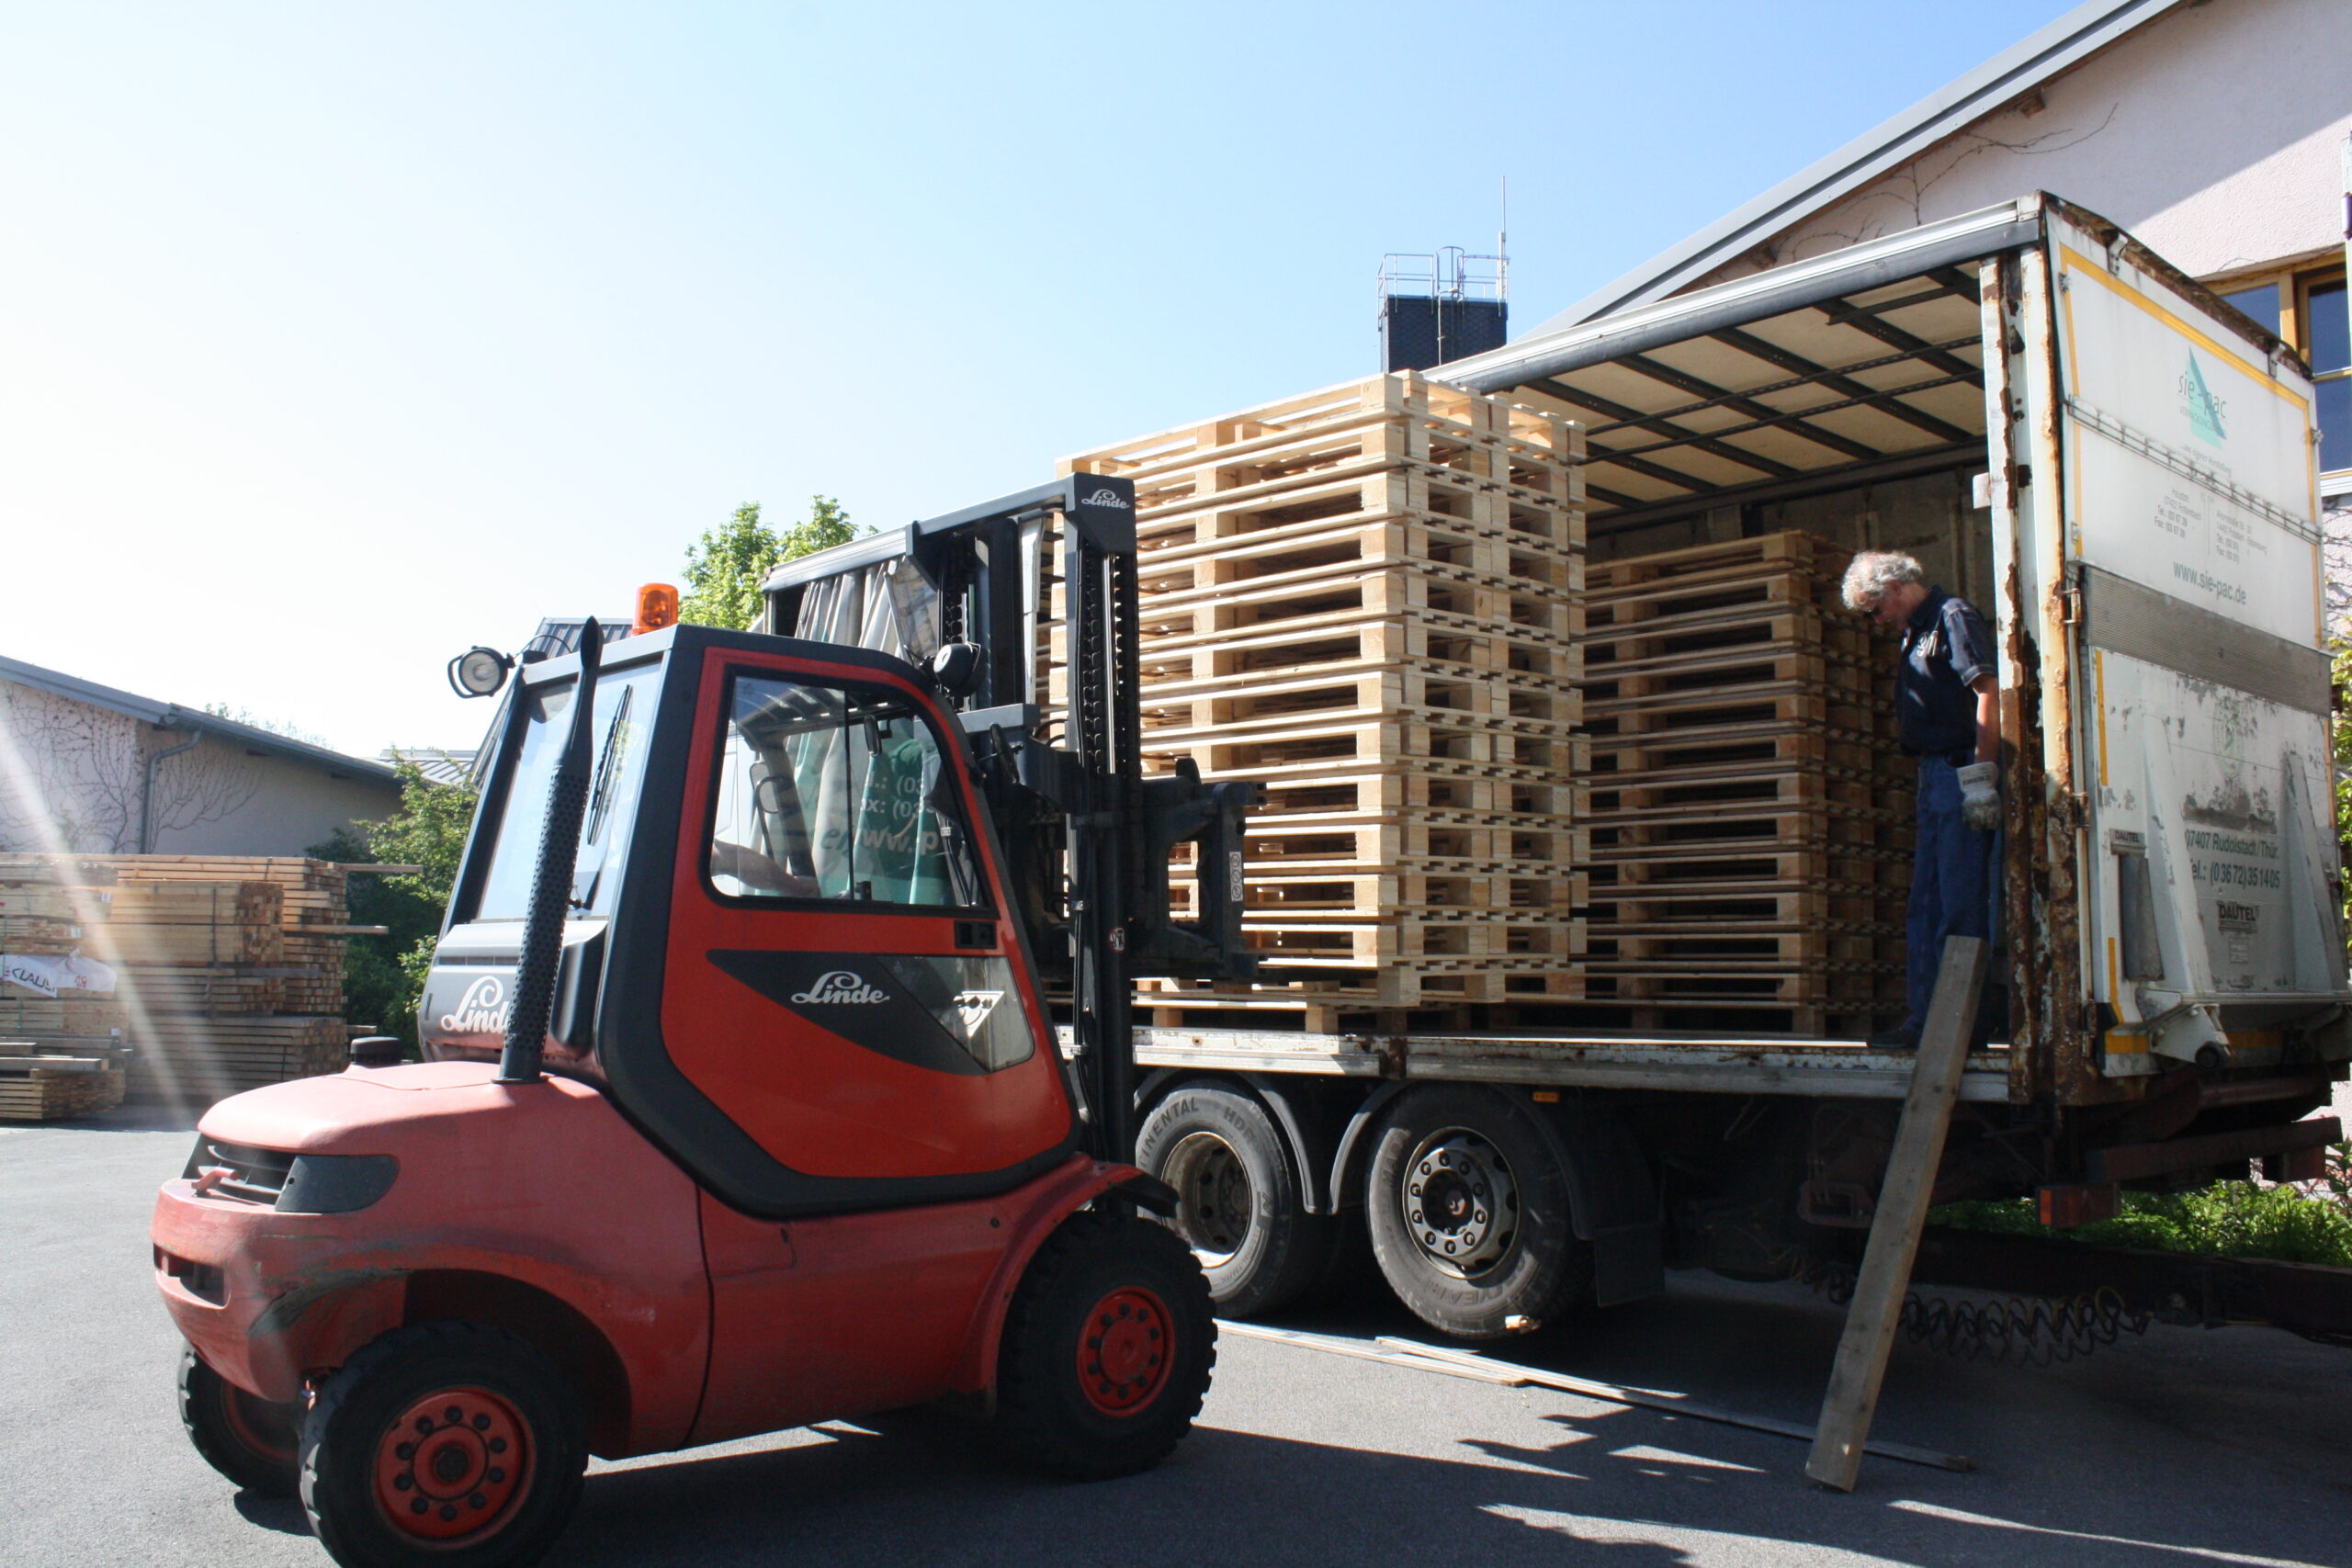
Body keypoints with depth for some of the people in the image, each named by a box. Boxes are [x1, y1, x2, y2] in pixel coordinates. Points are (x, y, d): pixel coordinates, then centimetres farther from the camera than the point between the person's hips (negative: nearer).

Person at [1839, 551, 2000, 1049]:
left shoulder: (1954, 616, -6)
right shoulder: (1916, 633, 21)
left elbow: (1989, 692, -16)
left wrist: (1982, 776, -21)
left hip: (1961, 775, -10)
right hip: (1933, 780, 10)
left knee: (1960, 905, -7)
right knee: (1925, 907, 9)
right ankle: (1922, 1020, 13)